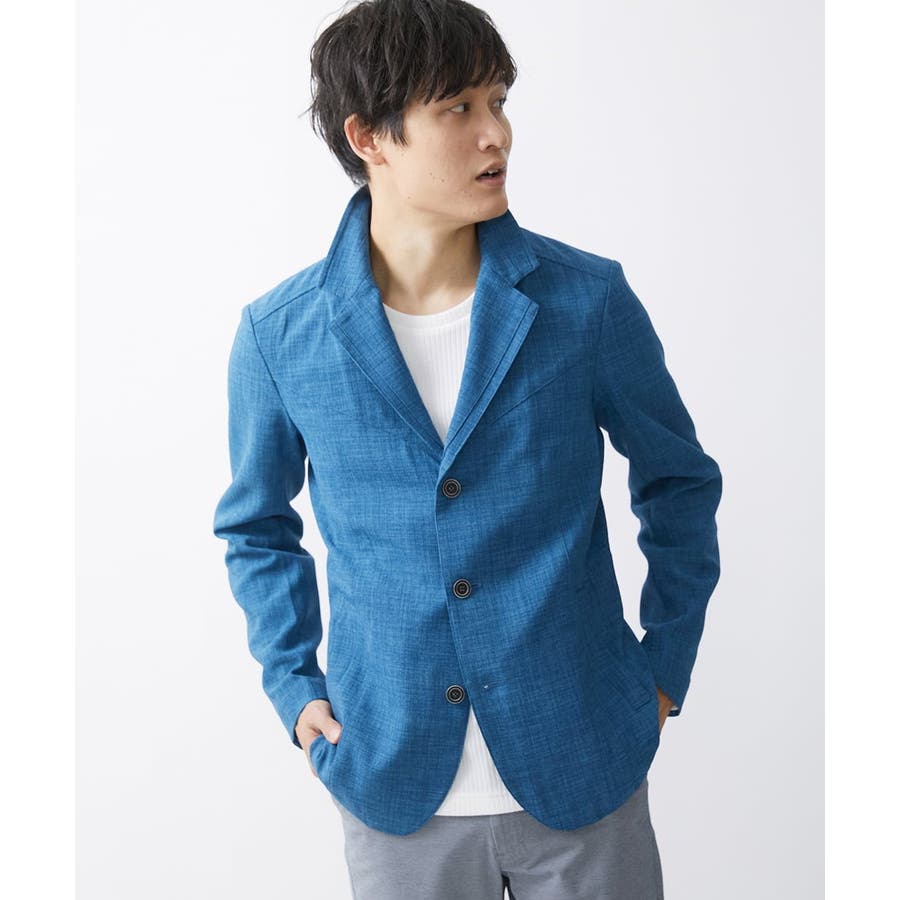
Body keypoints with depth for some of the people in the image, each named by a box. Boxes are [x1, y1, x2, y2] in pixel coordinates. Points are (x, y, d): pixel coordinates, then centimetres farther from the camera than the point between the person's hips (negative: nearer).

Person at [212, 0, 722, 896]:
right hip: (395, 788, 0)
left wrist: (666, 669, 3)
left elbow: (679, 480, 5)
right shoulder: (279, 335, -7)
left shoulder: (588, 300, -9)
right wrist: (295, 685, 2)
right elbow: (256, 525, 9)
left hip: (583, 772, 0)